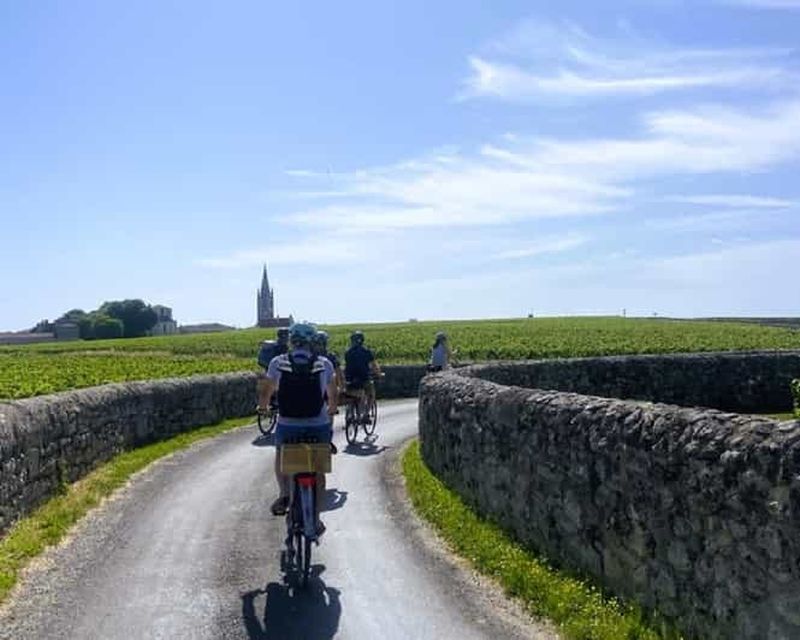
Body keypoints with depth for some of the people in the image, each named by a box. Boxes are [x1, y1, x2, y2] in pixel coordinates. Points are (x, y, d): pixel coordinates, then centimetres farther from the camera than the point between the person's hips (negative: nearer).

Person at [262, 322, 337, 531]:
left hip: (287, 425, 0)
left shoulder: (277, 363, -1)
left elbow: (268, 391, 13)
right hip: (319, 425, 0)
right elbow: (332, 395, 14)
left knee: (281, 456, 27)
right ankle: (316, 519, 18)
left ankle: (284, 493, 4)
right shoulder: (324, 364, 1)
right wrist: (331, 411, 35)